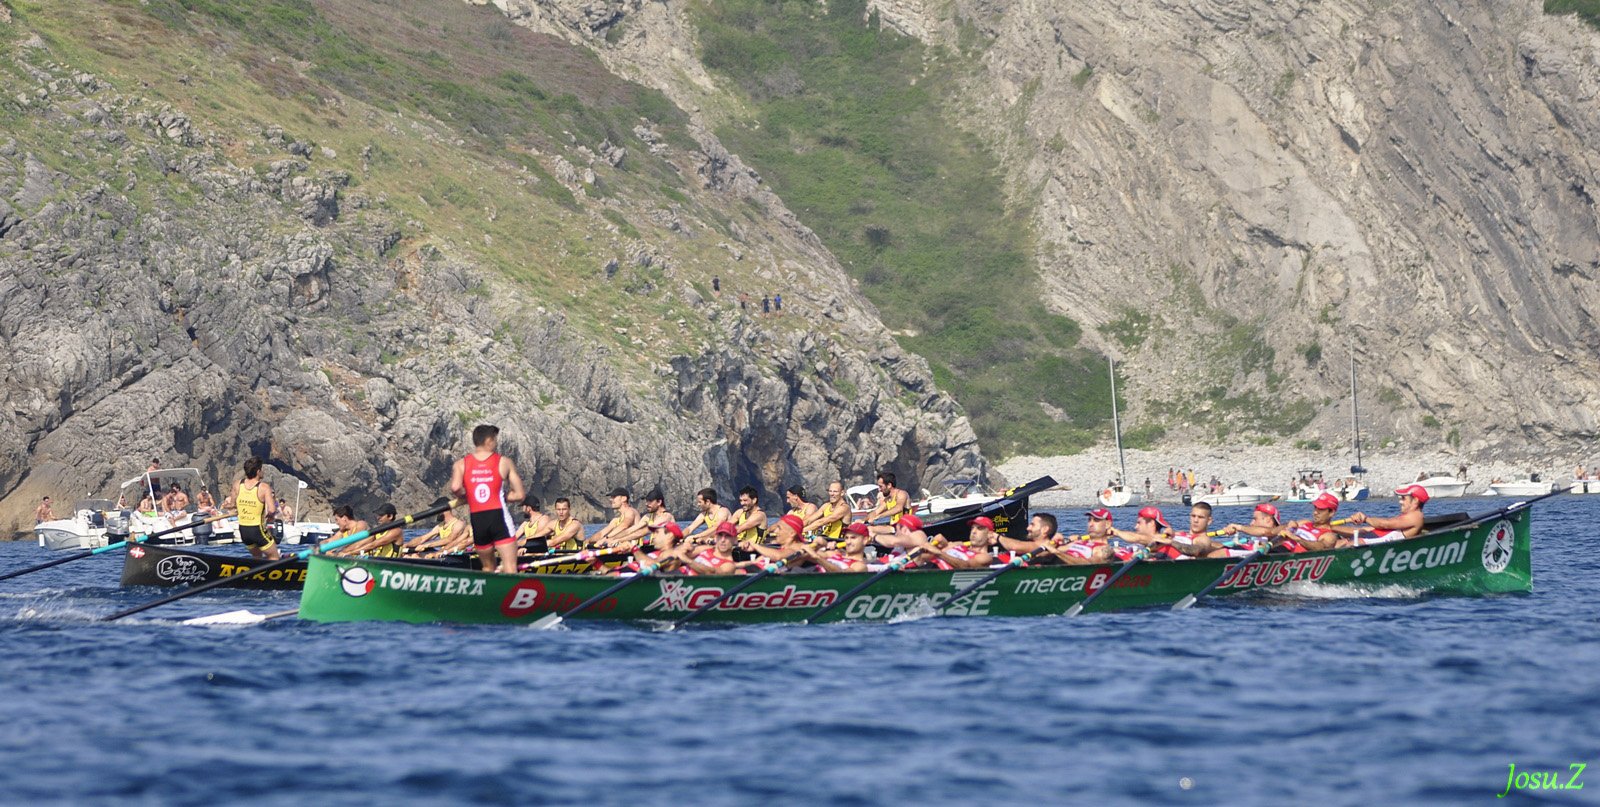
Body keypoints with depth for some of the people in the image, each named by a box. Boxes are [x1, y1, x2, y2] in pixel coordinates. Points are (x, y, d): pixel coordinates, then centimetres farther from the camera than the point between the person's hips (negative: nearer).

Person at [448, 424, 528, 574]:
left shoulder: (461, 464, 6)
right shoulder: (504, 462, 4)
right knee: (510, 568, -9)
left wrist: (466, 495, 9)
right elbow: (519, 495, 1)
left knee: (488, 568, 20)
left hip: (476, 519, 3)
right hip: (499, 516, -3)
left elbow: (455, 488, -13)